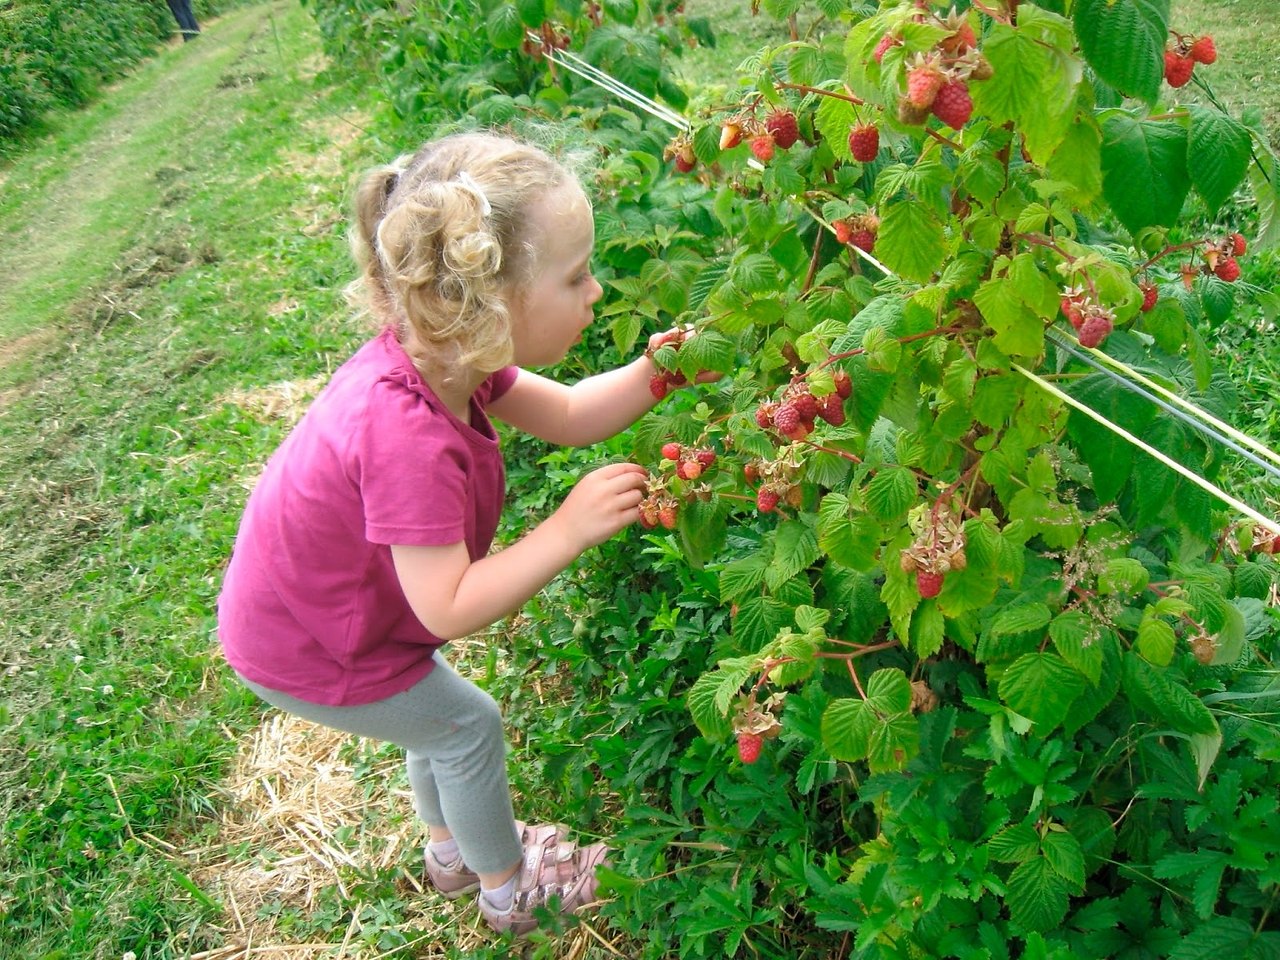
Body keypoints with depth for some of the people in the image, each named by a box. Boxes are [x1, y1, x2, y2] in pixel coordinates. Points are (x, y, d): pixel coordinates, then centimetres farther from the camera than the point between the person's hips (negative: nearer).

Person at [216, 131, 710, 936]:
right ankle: (511, 889, 35)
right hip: (304, 653, -8)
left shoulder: (443, 350, -14)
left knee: (441, 711, 26)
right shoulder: (406, 436, -41)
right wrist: (569, 530, -38)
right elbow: (451, 609, -37)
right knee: (467, 725, 8)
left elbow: (568, 416, -5)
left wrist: (654, 372, -19)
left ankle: (455, 851, 53)